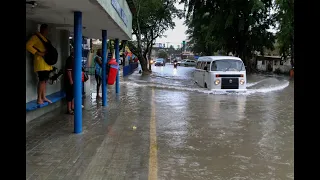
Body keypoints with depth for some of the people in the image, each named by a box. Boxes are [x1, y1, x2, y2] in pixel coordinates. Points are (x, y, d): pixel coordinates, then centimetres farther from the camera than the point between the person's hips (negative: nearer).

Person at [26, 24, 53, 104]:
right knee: (42, 80, -11)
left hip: (46, 63, 9)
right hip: (40, 61, -9)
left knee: (44, 80, 11)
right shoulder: (36, 37, -6)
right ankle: (39, 99, -5)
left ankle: (43, 97, 18)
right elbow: (28, 46, -16)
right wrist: (38, 53, -20)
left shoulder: (45, 38, 22)